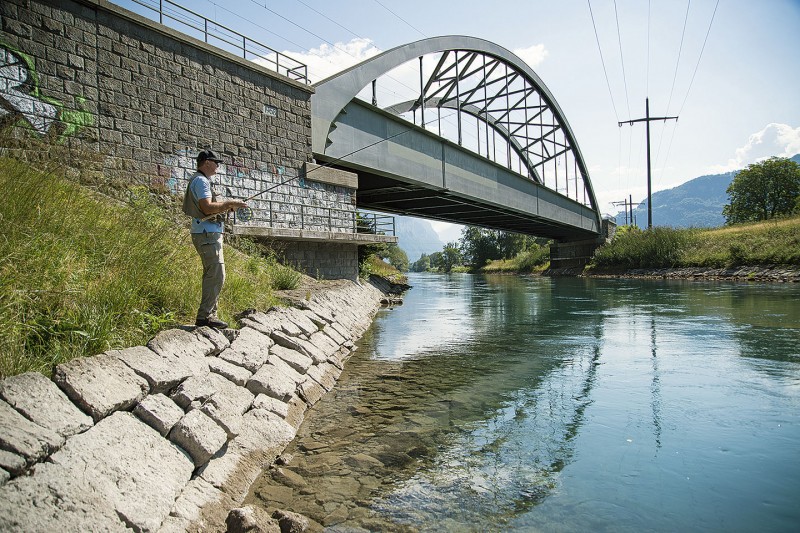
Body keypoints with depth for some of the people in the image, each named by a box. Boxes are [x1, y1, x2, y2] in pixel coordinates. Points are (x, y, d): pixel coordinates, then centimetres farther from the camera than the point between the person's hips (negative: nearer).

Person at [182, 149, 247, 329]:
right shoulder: (201, 181, -11)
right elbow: (207, 208, -22)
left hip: (210, 234, 11)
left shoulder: (202, 180, 22)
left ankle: (209, 315, 18)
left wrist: (227, 205, 11)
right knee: (216, 275, -12)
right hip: (207, 234, -11)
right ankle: (204, 316, -10)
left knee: (212, 275, 13)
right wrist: (229, 203, -14)